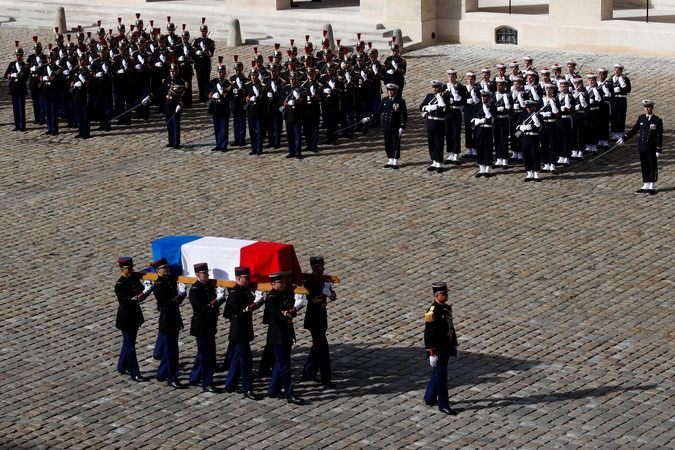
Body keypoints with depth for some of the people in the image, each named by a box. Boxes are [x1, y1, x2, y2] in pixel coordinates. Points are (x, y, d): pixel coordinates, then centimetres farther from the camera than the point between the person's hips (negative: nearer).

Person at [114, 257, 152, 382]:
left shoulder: (135, 280, 3)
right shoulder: (120, 285, -19)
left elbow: (140, 295, 1)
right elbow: (129, 300, -28)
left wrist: (146, 288, -20)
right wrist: (144, 293, -35)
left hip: (134, 315, 8)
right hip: (125, 318, -8)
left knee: (128, 343, 19)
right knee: (130, 346, -2)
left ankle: (122, 367, 35)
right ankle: (135, 374, 3)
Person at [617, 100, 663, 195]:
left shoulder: (657, 120, -7)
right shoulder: (641, 118, 4)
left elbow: (659, 137, -7)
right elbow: (634, 130, 13)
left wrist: (658, 150, -10)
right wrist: (624, 138, 9)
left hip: (651, 149, -4)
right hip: (642, 148, 4)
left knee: (652, 167, 5)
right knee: (644, 167, 9)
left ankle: (652, 187, 13)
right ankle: (646, 186, 17)